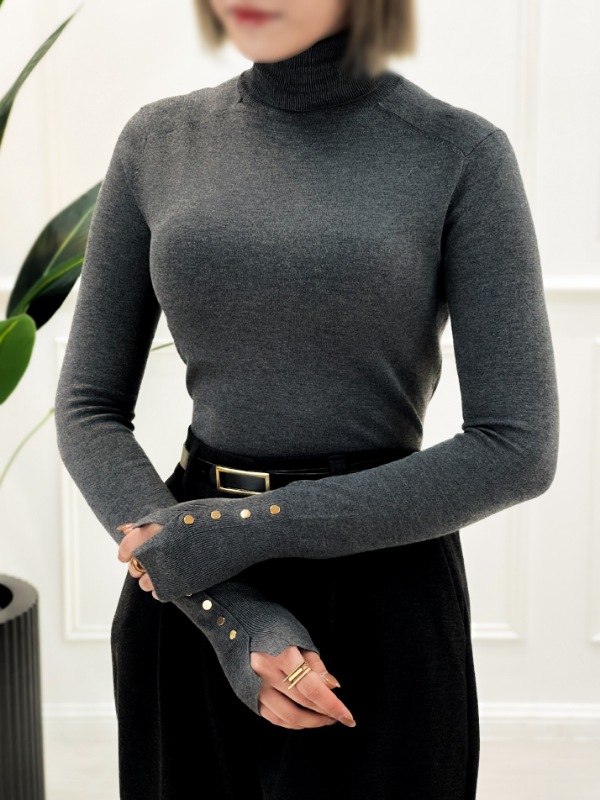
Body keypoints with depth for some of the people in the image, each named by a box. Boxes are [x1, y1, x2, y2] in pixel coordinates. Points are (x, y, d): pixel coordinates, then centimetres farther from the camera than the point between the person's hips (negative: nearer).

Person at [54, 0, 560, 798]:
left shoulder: (459, 153, -8)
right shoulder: (157, 141, 1)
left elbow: (518, 448, -11)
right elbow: (89, 407, 2)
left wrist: (247, 529, -15)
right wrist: (222, 609, -12)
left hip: (380, 600, -3)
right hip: (184, 608, 3)